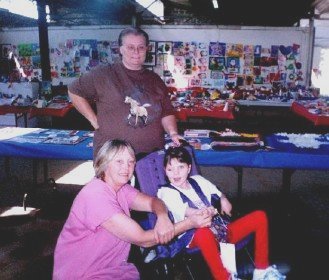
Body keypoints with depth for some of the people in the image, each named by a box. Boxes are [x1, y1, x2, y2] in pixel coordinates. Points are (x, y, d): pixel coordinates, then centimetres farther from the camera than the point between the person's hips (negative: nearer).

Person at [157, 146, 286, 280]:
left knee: (260, 216, -2)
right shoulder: (166, 192, -3)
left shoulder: (197, 180, 16)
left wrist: (223, 199, 2)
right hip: (195, 237, -6)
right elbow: (186, 211, -19)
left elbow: (218, 194, 26)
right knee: (204, 232, -42)